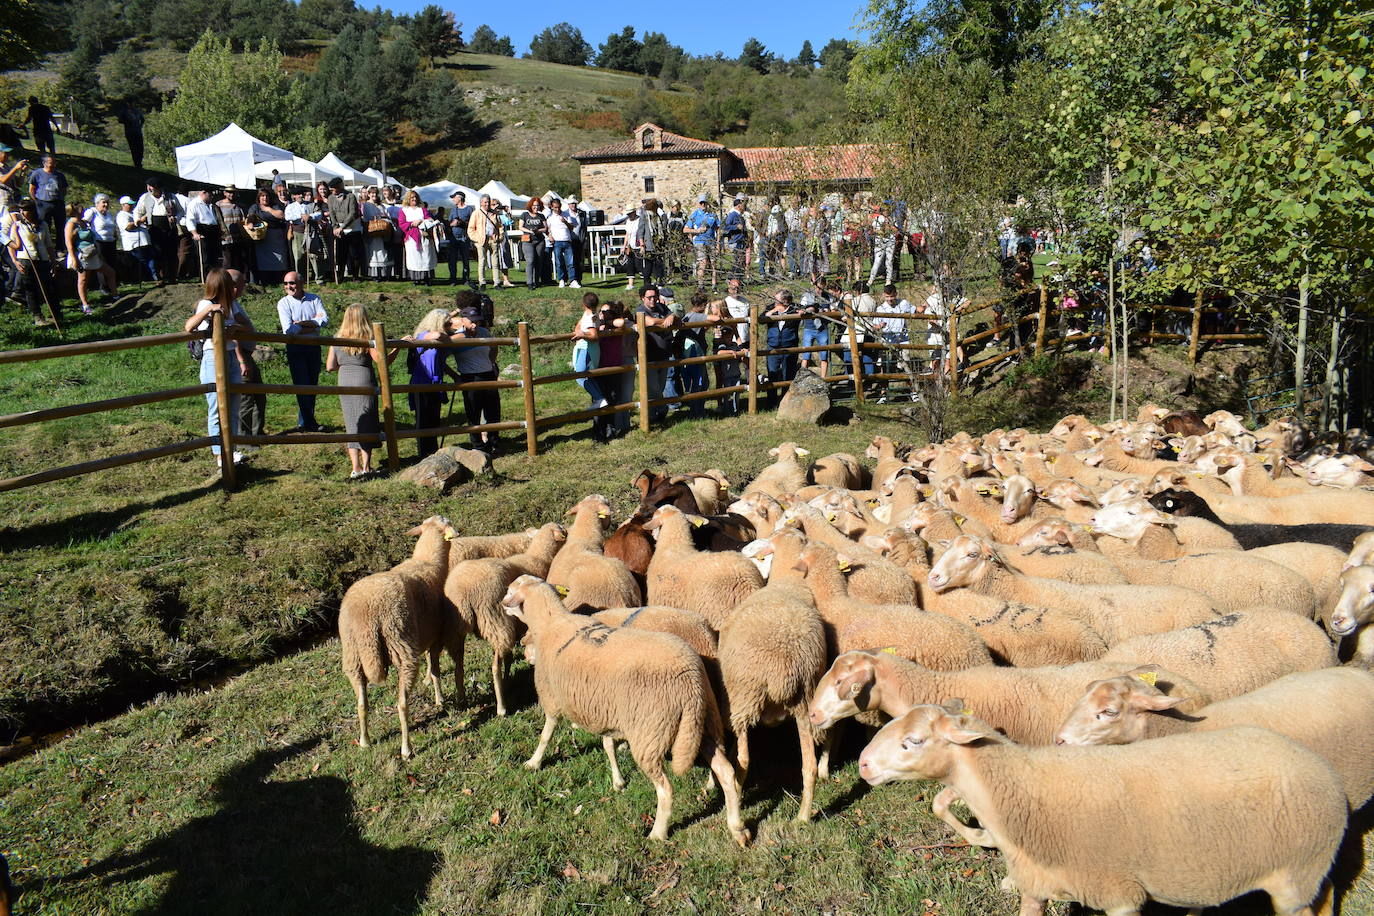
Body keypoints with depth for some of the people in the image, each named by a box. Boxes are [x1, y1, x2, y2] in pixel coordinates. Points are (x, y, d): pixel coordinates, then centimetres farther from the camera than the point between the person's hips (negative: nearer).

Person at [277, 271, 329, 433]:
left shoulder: (314, 299, 5)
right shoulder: (284, 303, -3)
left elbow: (325, 320, -8)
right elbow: (288, 329, -14)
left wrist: (303, 323, -16)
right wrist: (313, 324, -9)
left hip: (314, 346, 3)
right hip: (295, 348, -3)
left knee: (313, 384, 7)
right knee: (302, 385, -6)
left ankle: (304, 422, 17)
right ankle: (308, 423, -1)